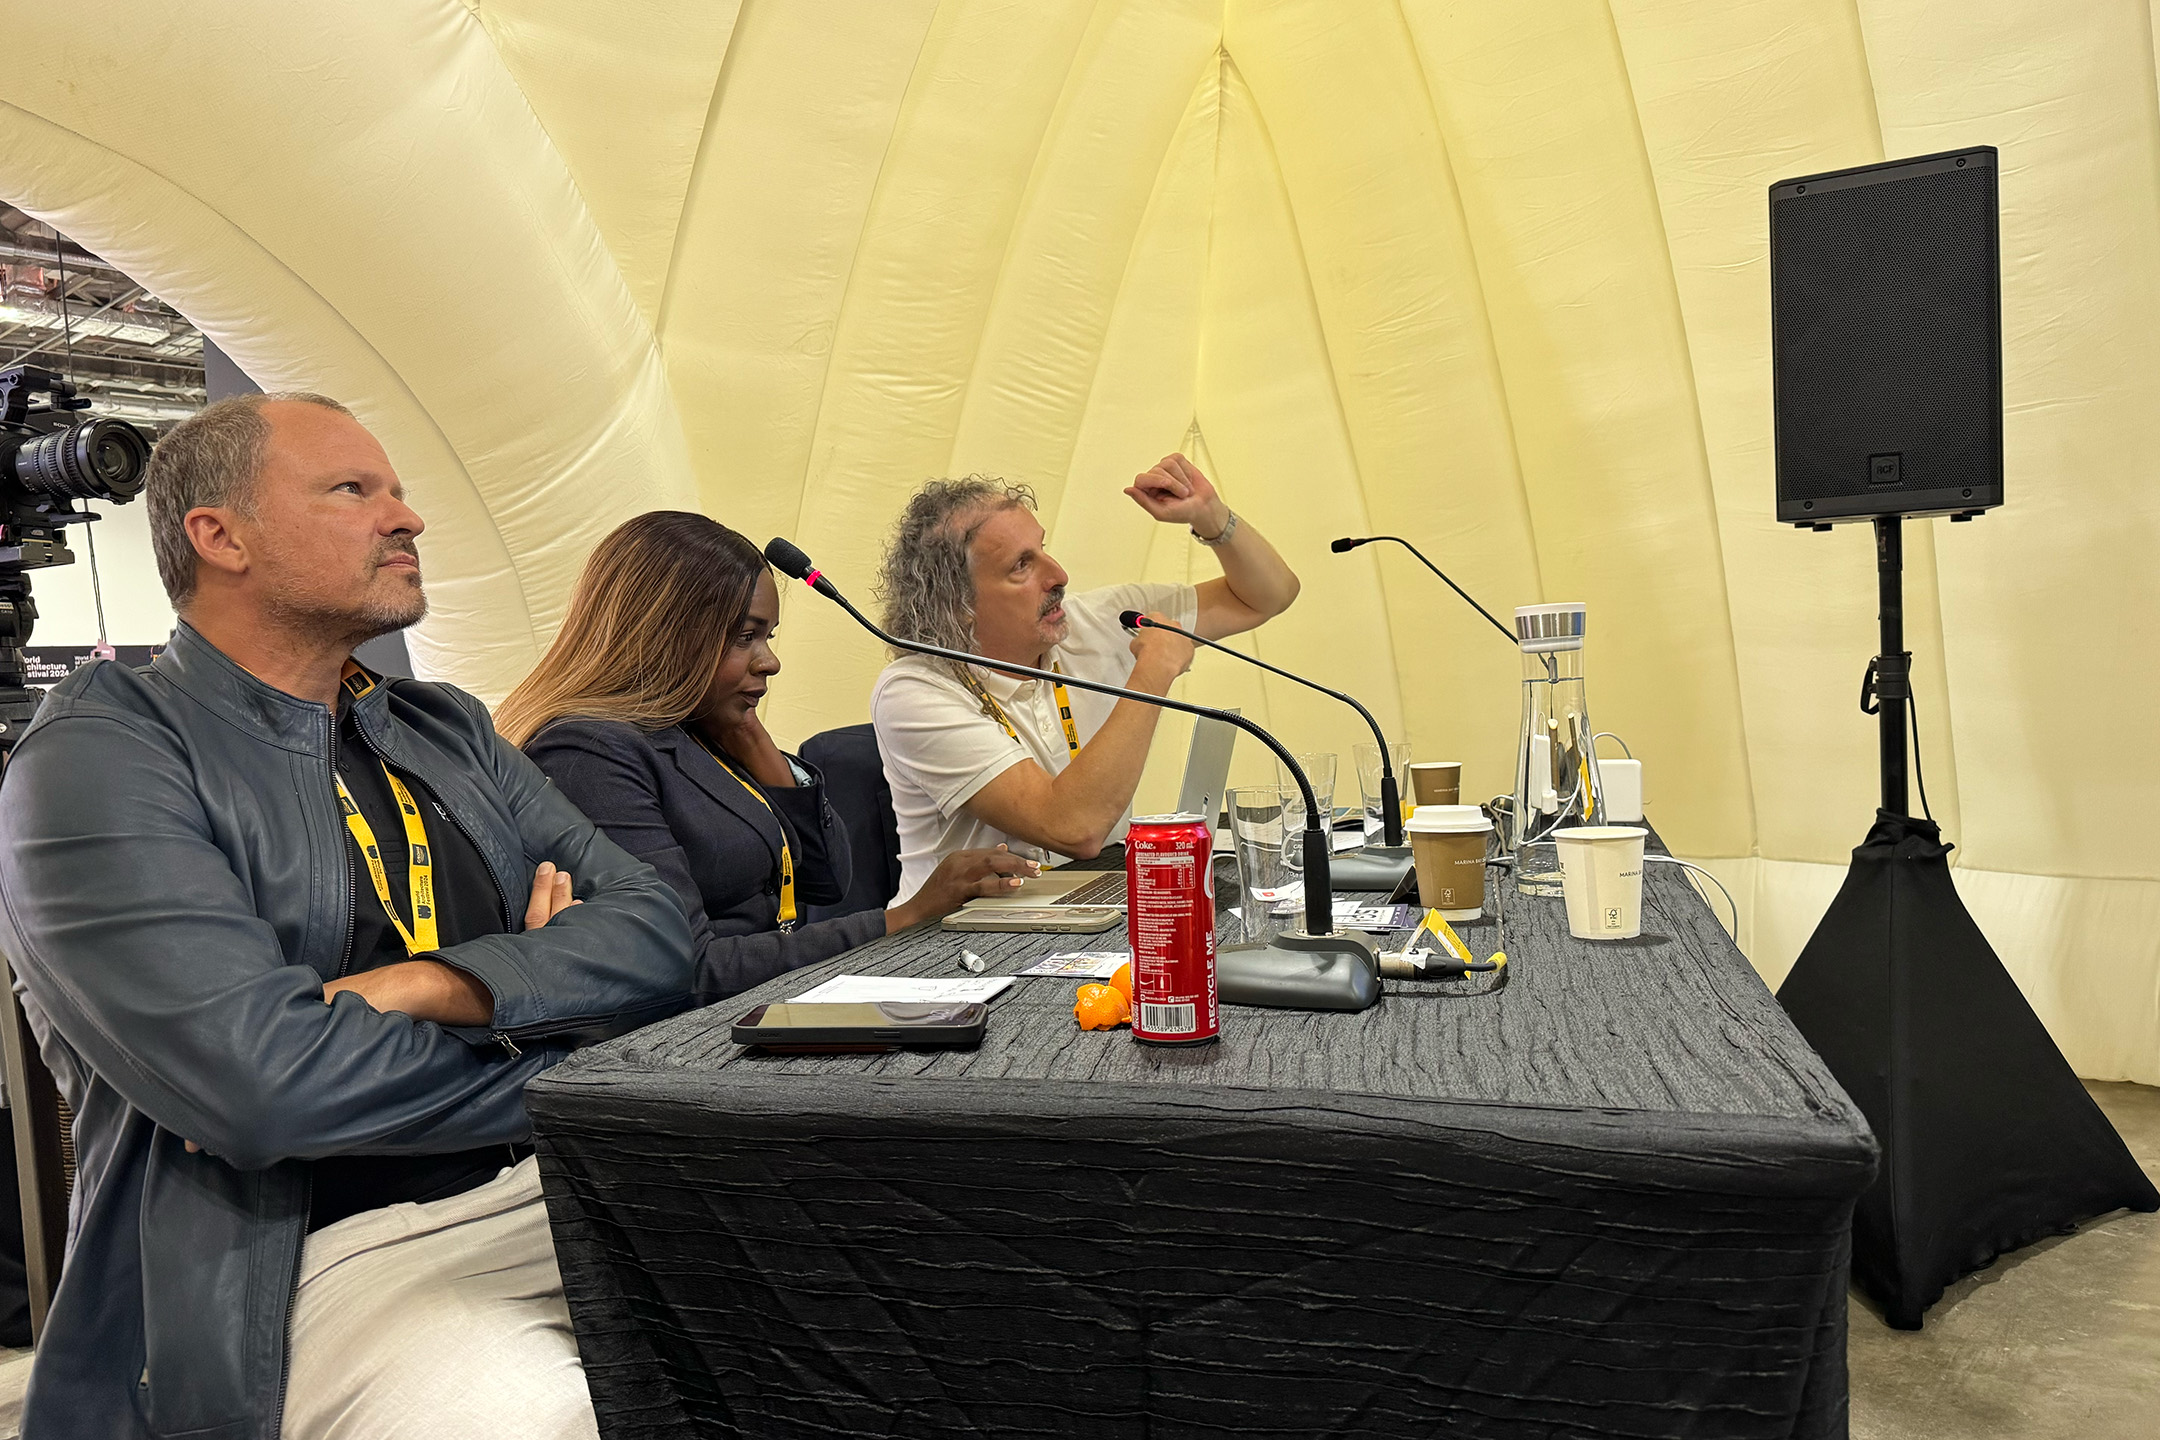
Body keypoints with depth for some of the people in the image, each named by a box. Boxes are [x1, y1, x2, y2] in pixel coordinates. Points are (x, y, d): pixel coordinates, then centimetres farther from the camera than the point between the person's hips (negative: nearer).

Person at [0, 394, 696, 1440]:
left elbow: (656, 930, 4)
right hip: (329, 1251, -5)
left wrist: (434, 988, -14)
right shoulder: (98, 757, -5)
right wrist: (559, 1063, -7)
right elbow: (254, 1075, -19)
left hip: (568, 1189, 6)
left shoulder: (449, 732, 15)